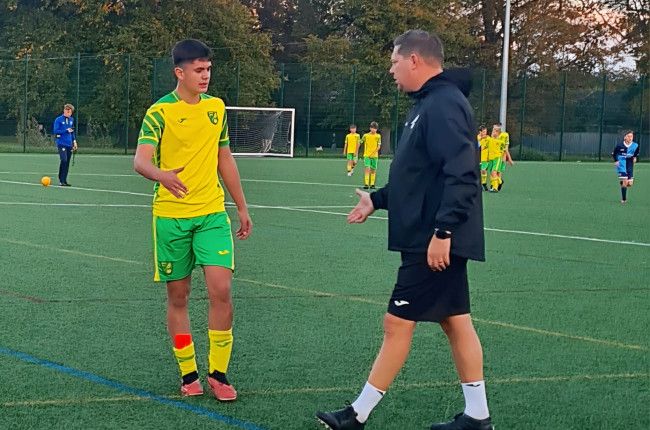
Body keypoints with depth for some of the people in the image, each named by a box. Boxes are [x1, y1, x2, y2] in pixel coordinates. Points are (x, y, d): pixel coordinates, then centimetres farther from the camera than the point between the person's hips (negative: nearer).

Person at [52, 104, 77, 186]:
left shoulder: (71, 120, 13)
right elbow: (55, 131, -11)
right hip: (61, 144, -6)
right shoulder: (58, 120, -6)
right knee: (63, 160, -18)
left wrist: (74, 141, 14)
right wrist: (66, 131, -16)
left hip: (69, 144, 6)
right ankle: (61, 180, -10)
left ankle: (64, 180, 12)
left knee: (67, 163, 5)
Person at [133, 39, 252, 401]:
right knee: (178, 296, 4)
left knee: (221, 290, -10)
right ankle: (188, 374, 16)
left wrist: (242, 208, 18)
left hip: (212, 213, 3)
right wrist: (162, 175, -40)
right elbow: (141, 160, -18)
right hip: (170, 216, -3)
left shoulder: (217, 108, 9)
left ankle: (218, 372, 2)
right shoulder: (160, 112, -6)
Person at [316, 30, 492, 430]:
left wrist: (442, 231, -28)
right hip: (439, 239, 10)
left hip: (433, 242, -10)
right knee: (455, 321, 11)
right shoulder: (431, 103, 15)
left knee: (398, 322, -3)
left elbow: (461, 175, -25)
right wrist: (378, 199, 24)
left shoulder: (444, 104, -17)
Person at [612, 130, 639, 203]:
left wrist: (635, 158, 2)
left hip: (630, 167, 3)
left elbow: (636, 154, 16)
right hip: (622, 166, -3)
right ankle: (623, 199, 1)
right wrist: (616, 161, -3)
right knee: (625, 182, -13)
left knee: (630, 183, -2)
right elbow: (613, 154, 4)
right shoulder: (620, 146, -12)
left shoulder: (635, 146, -6)